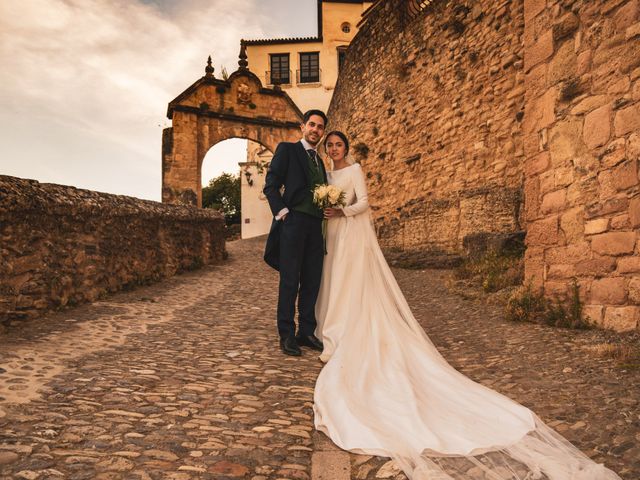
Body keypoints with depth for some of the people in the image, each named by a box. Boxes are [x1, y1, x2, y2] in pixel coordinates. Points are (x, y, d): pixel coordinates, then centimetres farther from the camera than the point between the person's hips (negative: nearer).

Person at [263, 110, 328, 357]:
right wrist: (282, 212, -13)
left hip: (315, 225, 6)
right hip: (293, 222, -6)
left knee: (312, 281, 7)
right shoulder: (287, 149, 5)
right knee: (289, 280, -3)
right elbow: (270, 185, -4)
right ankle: (286, 335, 4)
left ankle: (306, 332, 16)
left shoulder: (319, 161, 23)